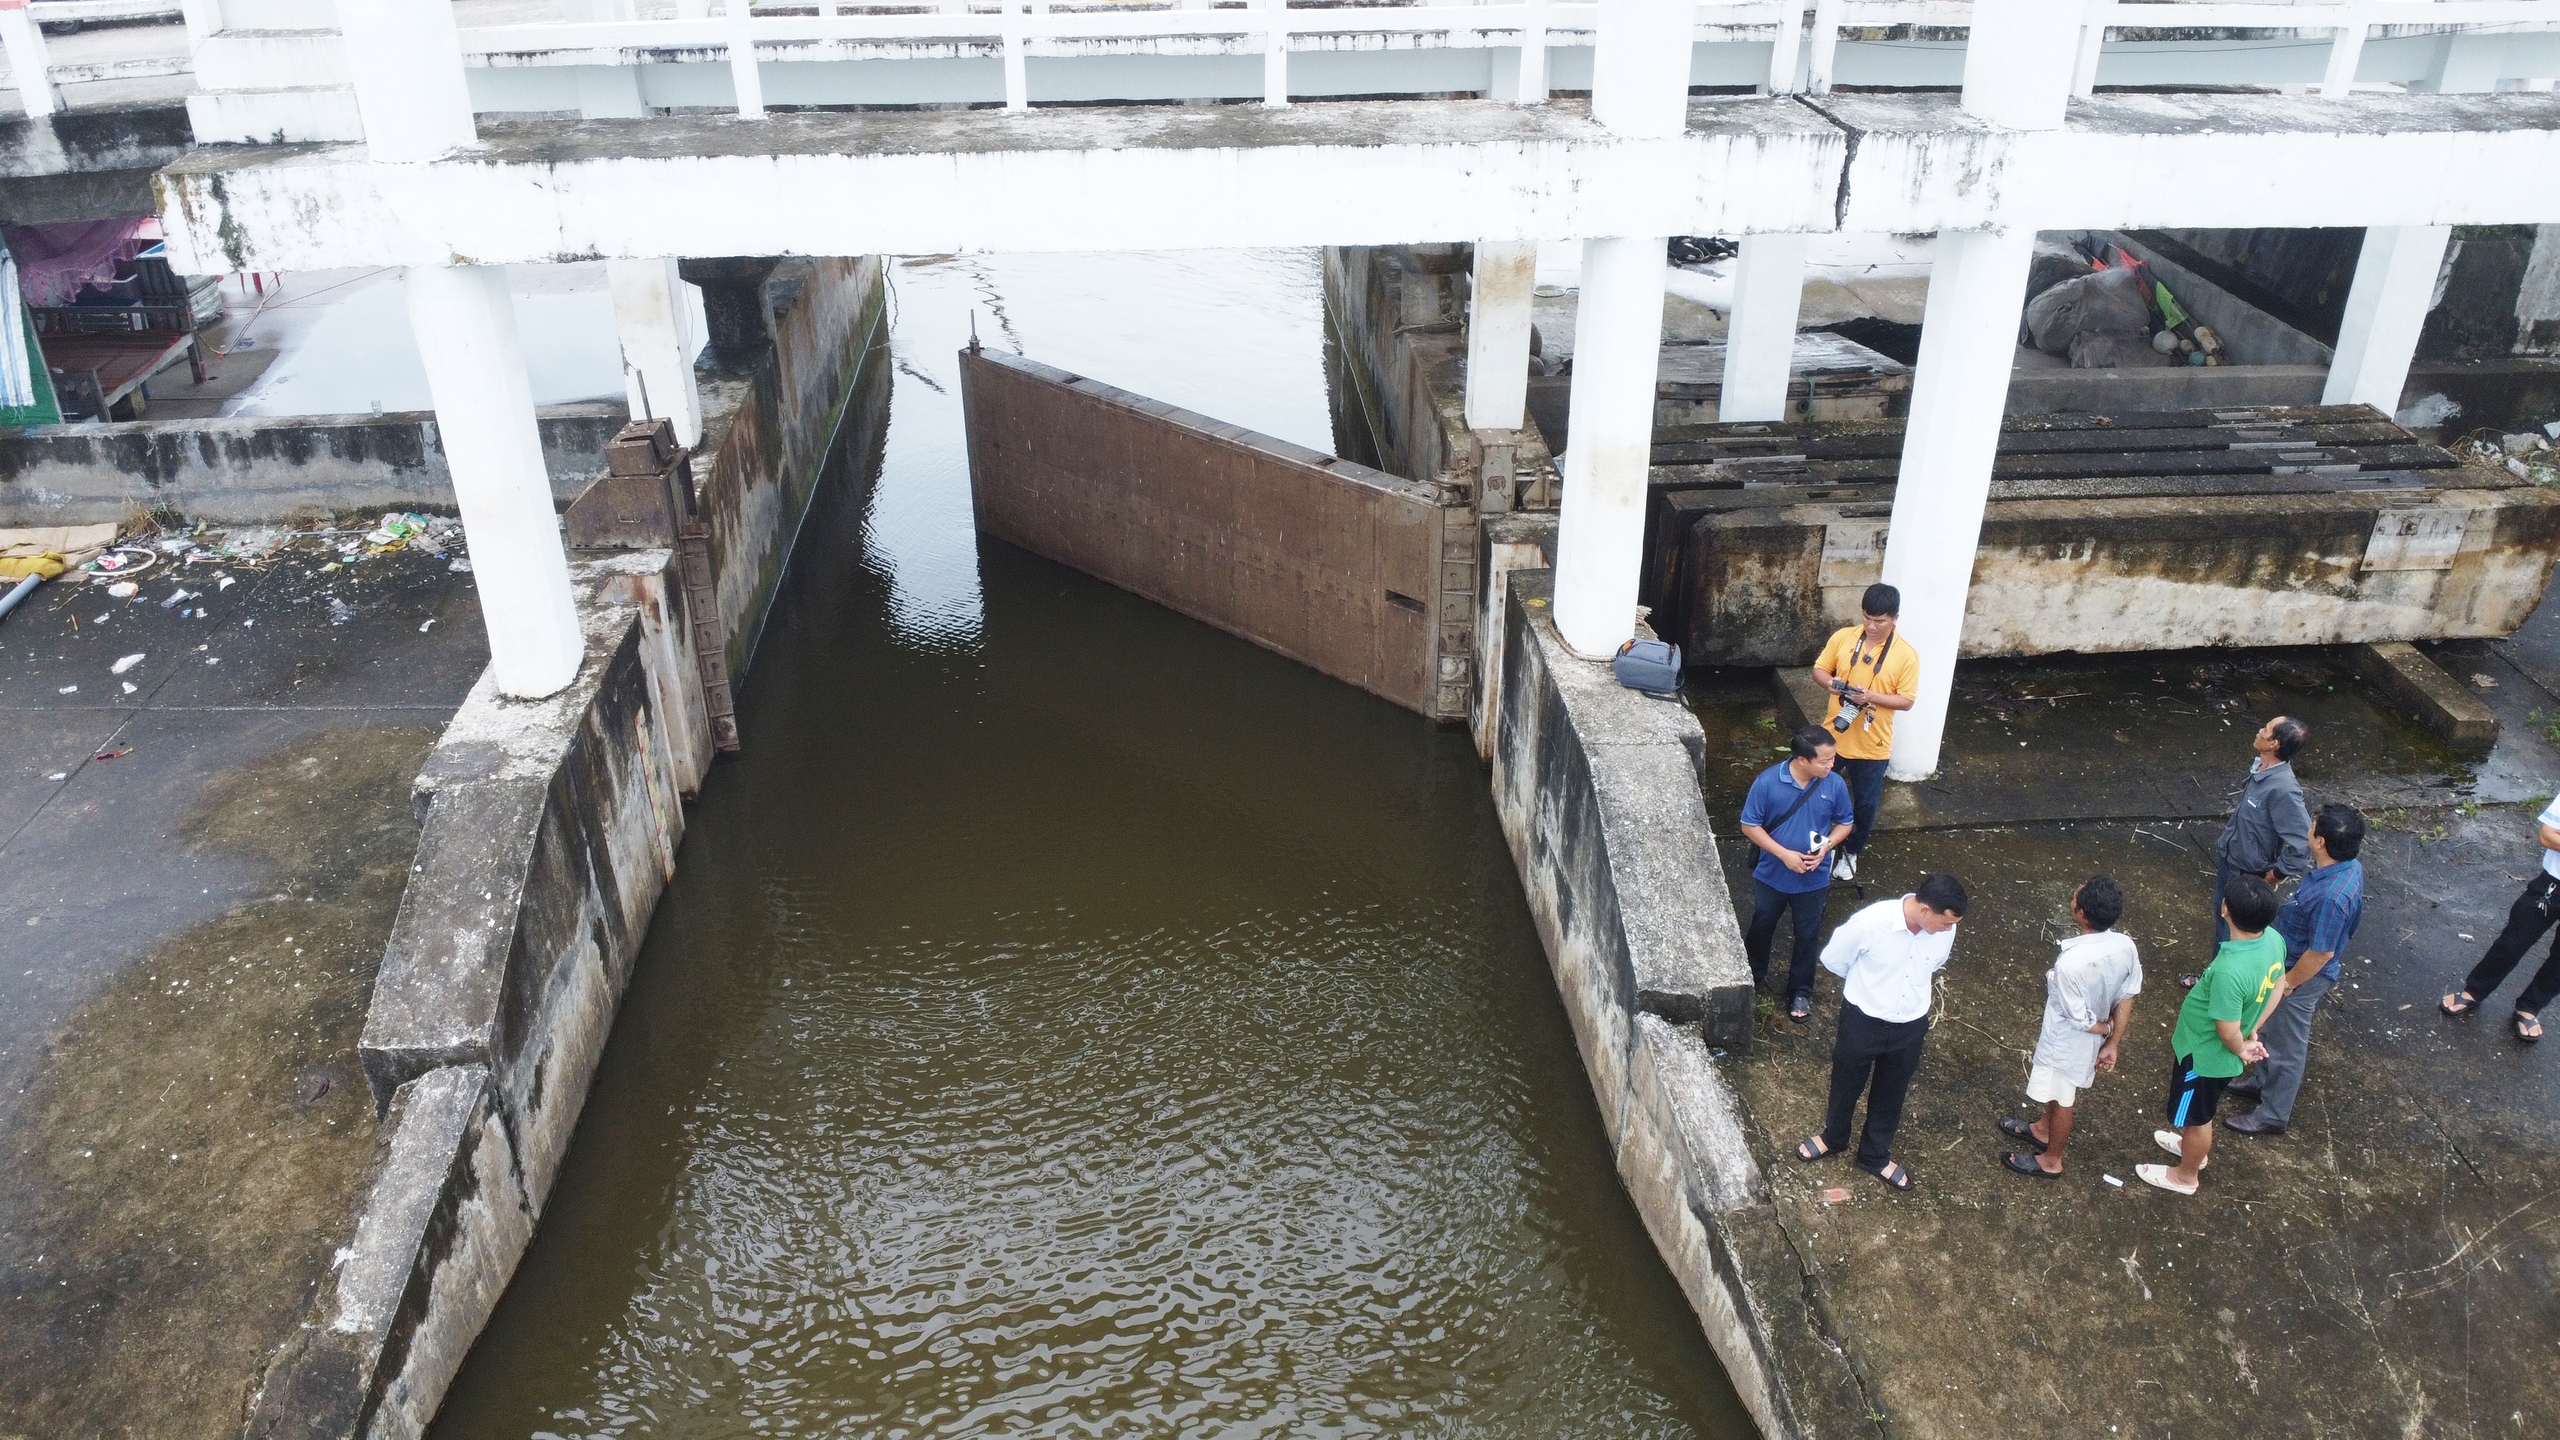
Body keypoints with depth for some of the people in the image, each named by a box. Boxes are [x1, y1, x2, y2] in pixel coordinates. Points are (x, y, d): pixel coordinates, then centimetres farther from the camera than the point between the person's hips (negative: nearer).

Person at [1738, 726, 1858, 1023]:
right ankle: (1753, 975, 47)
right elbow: (1750, 825, -15)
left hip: (1813, 879, 1)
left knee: (1807, 936, 16)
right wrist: (1784, 854, -22)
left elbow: (1844, 823, -1)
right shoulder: (1768, 782, -23)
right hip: (1771, 875, -1)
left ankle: (1800, 992, 37)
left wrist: (1826, 846, -19)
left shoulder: (1834, 785, -16)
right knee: (1761, 927, 21)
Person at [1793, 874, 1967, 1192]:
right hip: (1863, 1020, -3)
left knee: (1891, 1093, 23)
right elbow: (1832, 960, -12)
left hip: (1911, 1025, 3)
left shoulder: (1945, 930, -19)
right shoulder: (1870, 923, -32)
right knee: (1846, 1084, 22)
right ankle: (1834, 1137, 50)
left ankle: (1875, 1155, 46)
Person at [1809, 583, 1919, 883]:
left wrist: (1872, 697, -28)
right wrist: (1829, 682, -21)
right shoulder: (1843, 637, -8)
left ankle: (1852, 853, 37)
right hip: (1834, 736, 2)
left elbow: (1906, 700, -11)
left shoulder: (1906, 655, -14)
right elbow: (1819, 669, 2)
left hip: (1872, 745, -2)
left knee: (1866, 804, 14)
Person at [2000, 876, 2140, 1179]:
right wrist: (2113, 1042, 3)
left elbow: (2080, 1019, -27)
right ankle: (2043, 1130, 57)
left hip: (2066, 1043, -7)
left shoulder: (2070, 963, -40)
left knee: (2061, 1100, 19)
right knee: (2059, 1092, 31)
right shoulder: (2126, 946, -19)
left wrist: (2107, 1028, -6)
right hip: (2092, 1042, 7)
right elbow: (2126, 997, -6)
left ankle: (2050, 1160, 42)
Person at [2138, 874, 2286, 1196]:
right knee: (2201, 1108, 34)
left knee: (2195, 1115, 20)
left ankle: (2186, 1175, 44)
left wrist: (2241, 1049, -8)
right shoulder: (2273, 939, -17)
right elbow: (2278, 986, 3)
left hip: (2205, 1052, -7)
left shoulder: (2230, 970, -42)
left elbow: (2228, 1032, -30)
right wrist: (2253, 1032, 7)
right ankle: (2195, 1146, 60)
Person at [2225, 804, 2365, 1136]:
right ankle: (2265, 1082, 51)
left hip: (2303, 974, -9)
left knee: (2287, 1044, 11)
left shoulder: (2331, 896, -40)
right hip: (2290, 961, 9)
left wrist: (2288, 983, -15)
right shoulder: (2347, 866, -10)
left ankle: (2273, 1115, 30)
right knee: (2276, 1030, 29)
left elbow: (2321, 953, -29)